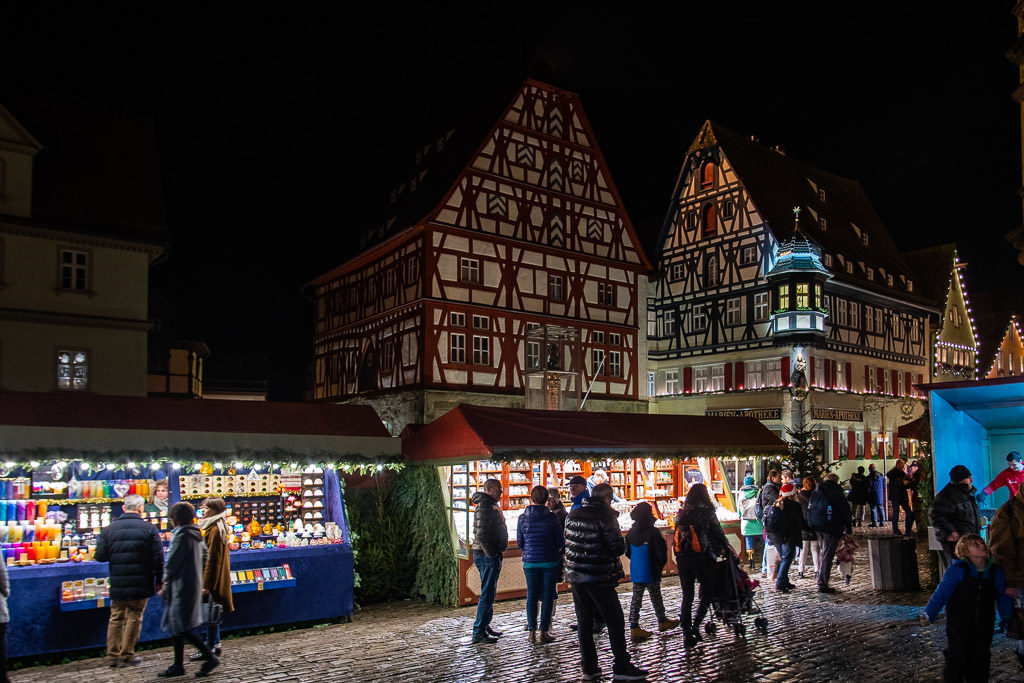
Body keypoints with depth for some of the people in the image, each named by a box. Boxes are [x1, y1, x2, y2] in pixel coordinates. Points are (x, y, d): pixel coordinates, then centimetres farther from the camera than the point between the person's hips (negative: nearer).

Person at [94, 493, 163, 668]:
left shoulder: (109, 529, -2)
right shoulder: (149, 529, -8)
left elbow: (100, 556, -2)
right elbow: (158, 559, -8)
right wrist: (159, 581, 3)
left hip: (117, 585, 2)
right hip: (141, 585, -2)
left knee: (116, 618, 14)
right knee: (134, 618, 8)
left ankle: (113, 655, 17)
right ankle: (127, 655, 11)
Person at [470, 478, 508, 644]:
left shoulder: (491, 506, 16)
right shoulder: (485, 507, -17)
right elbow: (481, 535, -25)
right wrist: (491, 554, -20)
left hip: (490, 555, 11)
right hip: (487, 556, -11)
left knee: (489, 593, 17)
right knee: (487, 594, -7)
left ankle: (485, 626, 27)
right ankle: (479, 632, -3)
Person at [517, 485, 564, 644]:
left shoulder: (523, 518, -3)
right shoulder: (551, 517, -10)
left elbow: (520, 543, 5)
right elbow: (560, 542, -3)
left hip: (530, 562, 2)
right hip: (550, 561, -2)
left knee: (531, 595, 10)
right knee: (547, 595, 6)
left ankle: (532, 632, 10)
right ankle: (544, 632, 7)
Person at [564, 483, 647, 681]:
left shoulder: (573, 514, 7)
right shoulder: (606, 515, -13)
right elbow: (618, 547, -16)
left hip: (576, 575, 6)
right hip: (598, 577, -6)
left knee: (584, 622, 12)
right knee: (615, 621, 5)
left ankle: (589, 667, 16)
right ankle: (621, 667, 8)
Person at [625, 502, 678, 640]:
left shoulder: (630, 533, 3)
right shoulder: (652, 532, -16)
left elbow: (628, 552, 11)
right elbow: (661, 551, -14)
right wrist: (660, 565, 4)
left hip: (635, 572, 5)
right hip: (651, 572, -5)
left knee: (636, 598, 8)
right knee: (655, 597, 11)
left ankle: (634, 628, 6)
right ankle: (662, 621, 28)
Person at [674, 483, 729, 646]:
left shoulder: (681, 514, 6)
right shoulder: (707, 512, -8)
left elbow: (677, 536, 9)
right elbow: (718, 533, -2)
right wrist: (726, 548, 13)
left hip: (683, 559, 4)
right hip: (702, 558, -4)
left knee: (687, 596, 11)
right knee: (707, 593, 10)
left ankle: (687, 632, 11)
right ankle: (696, 625, -6)